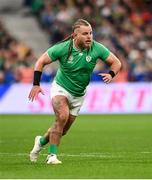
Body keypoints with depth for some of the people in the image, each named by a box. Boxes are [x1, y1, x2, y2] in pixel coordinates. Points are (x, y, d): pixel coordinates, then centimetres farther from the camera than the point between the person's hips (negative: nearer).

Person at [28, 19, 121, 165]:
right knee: (63, 116, -30)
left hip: (78, 95, 4)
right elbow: (41, 61, -10)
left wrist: (110, 75, -27)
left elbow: (116, 62, -6)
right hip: (60, 88, -4)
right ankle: (52, 155, -19)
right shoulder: (63, 48, -21)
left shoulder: (97, 48, -16)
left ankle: (42, 141, 43)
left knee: (62, 130, 11)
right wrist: (36, 84, -18)